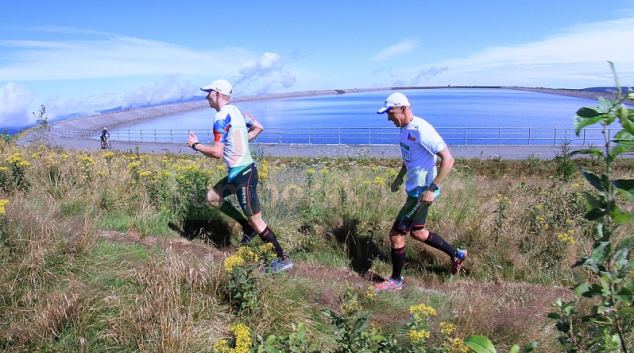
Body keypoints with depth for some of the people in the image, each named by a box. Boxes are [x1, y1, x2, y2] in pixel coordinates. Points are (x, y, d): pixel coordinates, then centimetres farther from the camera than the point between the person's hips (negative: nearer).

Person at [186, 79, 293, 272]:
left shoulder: (221, 117, -16)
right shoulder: (236, 110, 11)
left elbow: (216, 152, -21)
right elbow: (258, 127, 20)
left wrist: (195, 145, -5)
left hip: (242, 174, -10)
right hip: (241, 171, 10)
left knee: (256, 221, -3)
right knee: (212, 197, 20)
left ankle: (284, 259, 5)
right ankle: (247, 226, 21)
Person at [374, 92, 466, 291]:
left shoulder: (421, 130, -24)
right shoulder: (406, 129, 5)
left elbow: (448, 159, -25)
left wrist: (432, 189, -26)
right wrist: (400, 177, 14)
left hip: (421, 193, -10)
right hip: (413, 189, 10)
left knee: (396, 234, -1)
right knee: (417, 232, 23)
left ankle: (395, 281, 18)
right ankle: (456, 255, 39)